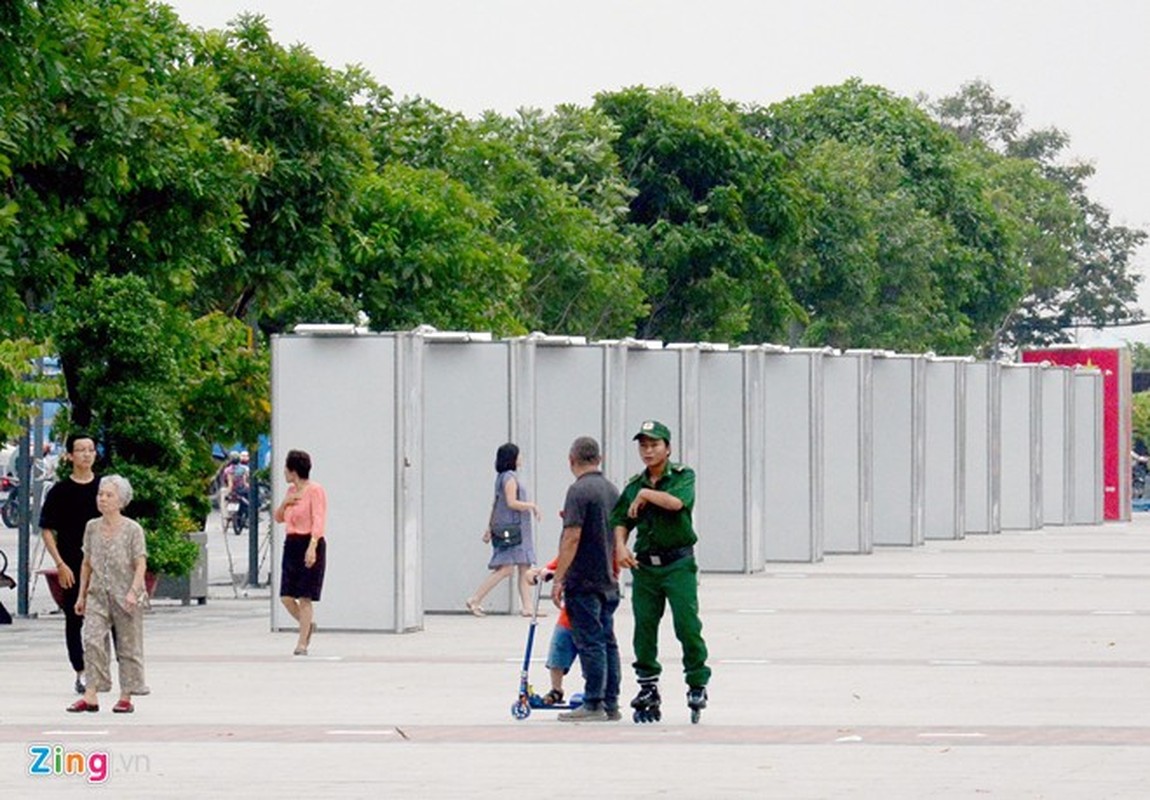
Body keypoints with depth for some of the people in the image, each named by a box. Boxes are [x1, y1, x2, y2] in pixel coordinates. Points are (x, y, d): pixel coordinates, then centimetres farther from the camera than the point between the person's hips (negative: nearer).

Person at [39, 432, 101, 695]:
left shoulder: (103, 487, 6)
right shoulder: (60, 491, -1)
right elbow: (47, 530, -1)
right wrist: (60, 564, -9)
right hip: (72, 567, -1)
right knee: (74, 619, 4)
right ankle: (81, 673, 10)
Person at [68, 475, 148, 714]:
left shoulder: (132, 529, -4)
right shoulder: (92, 527, 8)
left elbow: (140, 564, -8)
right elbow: (87, 563, 15)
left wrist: (133, 592, -20)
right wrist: (82, 594, 13)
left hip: (124, 595, -3)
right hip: (98, 594, 3)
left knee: (127, 645, 4)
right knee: (93, 640, -11)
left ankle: (126, 697, 12)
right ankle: (91, 695, -13)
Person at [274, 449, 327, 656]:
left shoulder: (315, 490, -9)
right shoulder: (292, 490, 15)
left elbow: (319, 521, -17)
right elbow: (279, 518, 22)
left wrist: (312, 547, -28)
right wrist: (285, 503, 1)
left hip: (309, 544, -8)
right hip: (292, 544, 8)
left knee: (305, 597, -4)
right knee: (286, 597, 4)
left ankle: (302, 644, 1)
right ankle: (308, 624, 28)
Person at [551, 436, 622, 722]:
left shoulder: (579, 491, -14)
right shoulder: (612, 490, 11)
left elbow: (572, 538, -19)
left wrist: (558, 579, -16)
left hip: (583, 582, -8)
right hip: (608, 582, 8)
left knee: (590, 642, -7)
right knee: (607, 641, 11)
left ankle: (593, 705, -7)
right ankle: (611, 704, 13)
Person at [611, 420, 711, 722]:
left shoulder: (683, 476, -1)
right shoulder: (634, 485, 12)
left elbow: (677, 502, -21)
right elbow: (620, 520, 10)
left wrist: (646, 495, -11)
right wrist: (620, 546, -8)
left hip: (678, 564, -4)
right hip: (644, 566, 4)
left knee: (687, 625, -10)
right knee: (644, 628, 5)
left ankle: (697, 684, 2)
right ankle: (647, 688, 14)